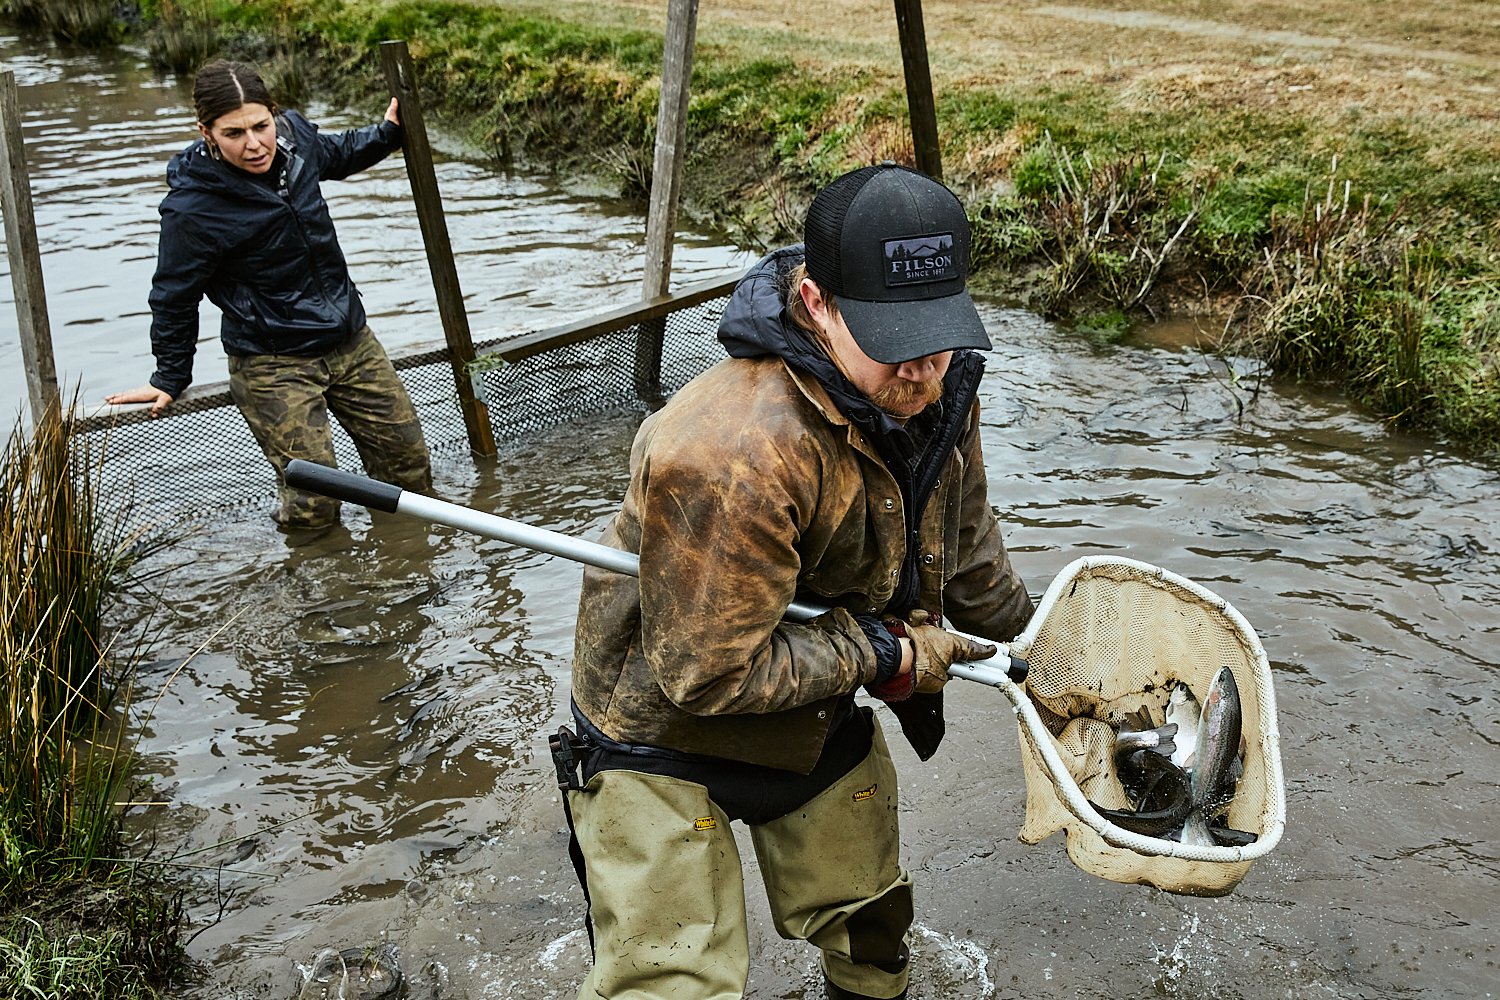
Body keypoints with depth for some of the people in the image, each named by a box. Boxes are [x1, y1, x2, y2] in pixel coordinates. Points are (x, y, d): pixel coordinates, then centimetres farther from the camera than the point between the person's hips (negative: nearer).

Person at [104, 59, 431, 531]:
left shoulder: (294, 134, -4)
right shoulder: (192, 209, -21)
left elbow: (336, 155, 24)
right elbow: (175, 297, -6)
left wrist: (388, 132, 13)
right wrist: (169, 379, 3)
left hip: (350, 340, 6)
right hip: (272, 363, -6)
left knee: (411, 467, 11)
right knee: (314, 507, -10)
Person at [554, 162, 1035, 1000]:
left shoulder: (933, 385, -12)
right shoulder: (732, 455, -40)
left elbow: (961, 543, 9)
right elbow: (706, 674, -32)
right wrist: (885, 655, -23)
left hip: (823, 710, 7)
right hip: (668, 723, -7)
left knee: (871, 933, 21)